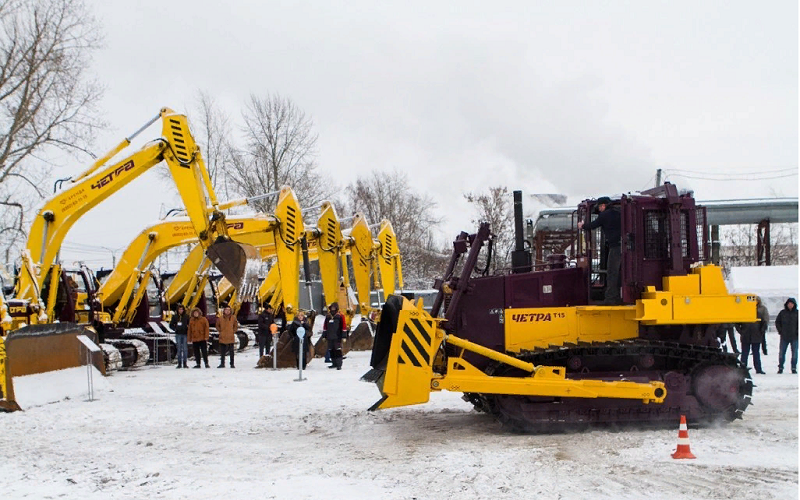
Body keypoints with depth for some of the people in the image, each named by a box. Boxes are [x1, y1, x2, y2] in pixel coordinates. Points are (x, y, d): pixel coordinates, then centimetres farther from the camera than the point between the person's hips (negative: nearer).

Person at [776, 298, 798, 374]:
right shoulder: (782, 313, 4)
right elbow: (777, 322, 12)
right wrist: (780, 331, 3)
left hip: (794, 337, -1)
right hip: (784, 337, 1)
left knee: (794, 353, 3)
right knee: (781, 353, 2)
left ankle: (794, 368, 12)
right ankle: (780, 367, 11)